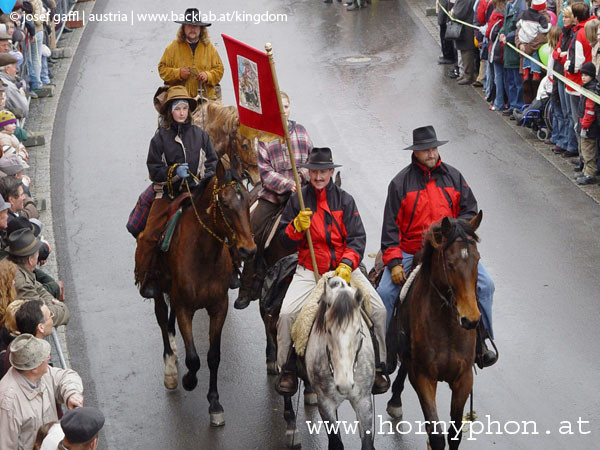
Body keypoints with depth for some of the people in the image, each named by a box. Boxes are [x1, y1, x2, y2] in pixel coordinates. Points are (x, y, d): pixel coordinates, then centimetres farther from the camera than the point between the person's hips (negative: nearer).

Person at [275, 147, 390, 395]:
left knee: (378, 310, -16)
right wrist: (297, 226, -17)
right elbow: (285, 240, 5)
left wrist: (347, 265, -20)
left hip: (345, 268, 0)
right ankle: (287, 369, 0)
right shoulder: (297, 200, 4)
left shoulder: (344, 200, 3)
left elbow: (357, 238, -3)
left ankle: (376, 367, 2)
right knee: (286, 313, -21)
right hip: (308, 270, 0)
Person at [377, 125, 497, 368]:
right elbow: (391, 225, -1)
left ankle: (481, 341, 0)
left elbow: (470, 210, 11)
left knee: (485, 284, -14)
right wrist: (394, 262, -11)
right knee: (385, 293, -18)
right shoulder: (400, 182, 1)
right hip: (409, 252, -2)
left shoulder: (453, 176, 9)